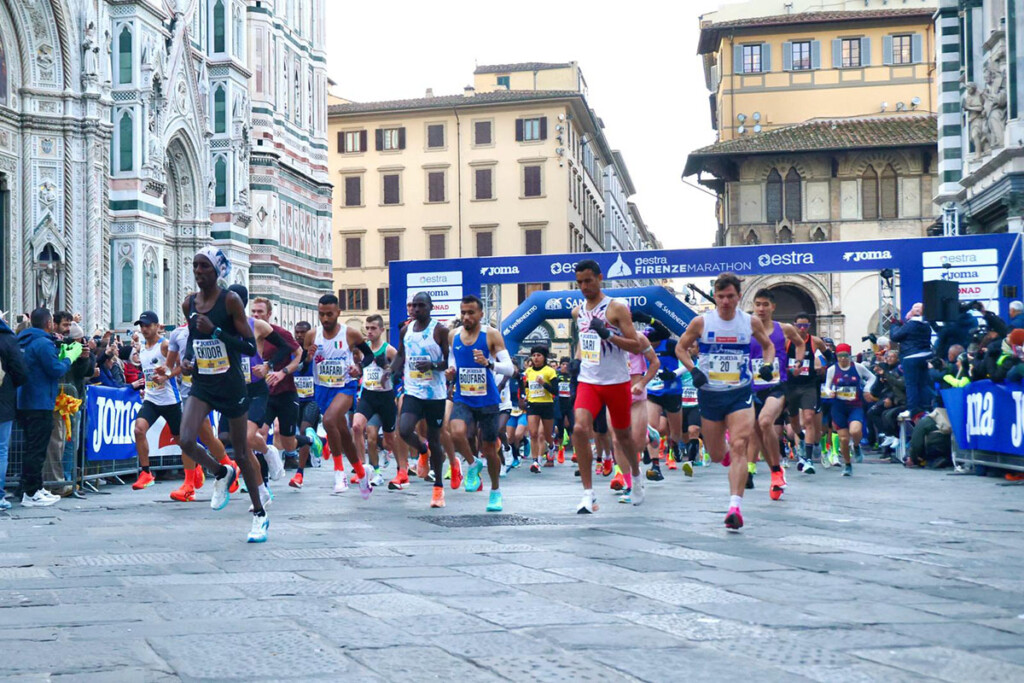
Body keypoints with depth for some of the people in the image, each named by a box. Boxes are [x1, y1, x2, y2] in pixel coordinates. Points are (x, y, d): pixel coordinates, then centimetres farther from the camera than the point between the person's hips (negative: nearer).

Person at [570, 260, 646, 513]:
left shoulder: (617, 308, -9)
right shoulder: (578, 311, 8)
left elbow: (636, 346, -13)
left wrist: (608, 334, -25)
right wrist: (577, 359, 12)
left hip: (617, 382, -3)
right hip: (588, 381, 3)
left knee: (622, 434, 13)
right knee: (580, 429, -19)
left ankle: (636, 475, 44)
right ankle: (588, 494, -14)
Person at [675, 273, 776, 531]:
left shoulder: (751, 322, -1)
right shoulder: (701, 322, -4)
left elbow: (768, 345, 16)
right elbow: (681, 347, 8)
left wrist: (767, 365, -4)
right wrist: (693, 370, -9)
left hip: (741, 393, -1)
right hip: (710, 393, 1)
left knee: (739, 447, -18)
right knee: (717, 456, 11)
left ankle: (735, 507, -22)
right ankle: (725, 449, 50)